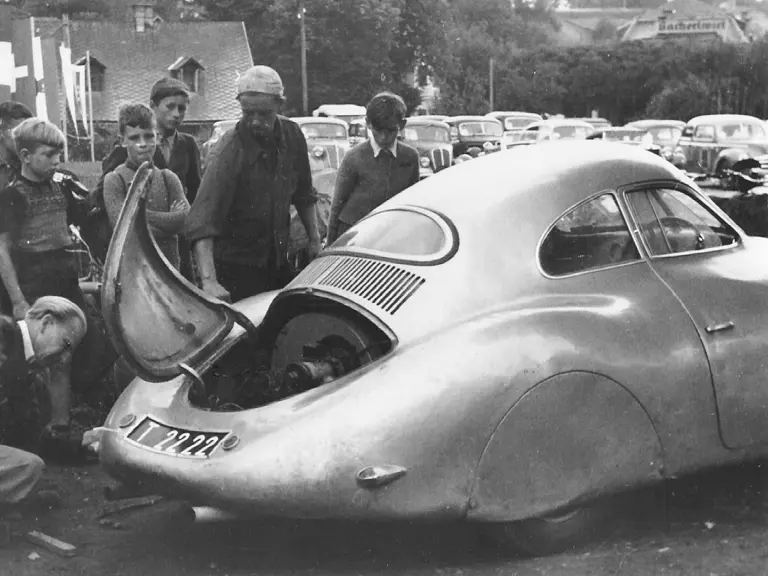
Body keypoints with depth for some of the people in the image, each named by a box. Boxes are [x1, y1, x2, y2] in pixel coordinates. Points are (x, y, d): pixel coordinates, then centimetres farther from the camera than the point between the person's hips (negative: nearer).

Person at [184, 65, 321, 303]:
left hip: (278, 260, 6)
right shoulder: (228, 152, -22)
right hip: (236, 266, -6)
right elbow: (202, 223, -32)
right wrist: (208, 281, -43)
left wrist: (314, 238, 9)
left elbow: (303, 194, 13)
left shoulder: (292, 135, -3)